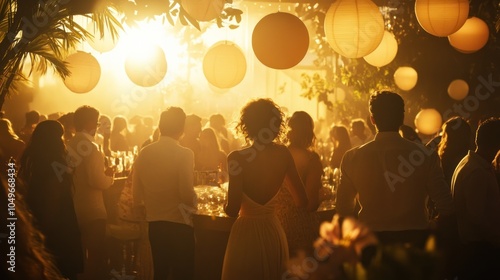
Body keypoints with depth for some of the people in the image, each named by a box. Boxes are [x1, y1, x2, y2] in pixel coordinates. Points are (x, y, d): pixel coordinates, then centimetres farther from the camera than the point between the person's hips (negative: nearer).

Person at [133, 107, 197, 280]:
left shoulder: (144, 153, 1)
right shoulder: (184, 154, -14)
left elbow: (137, 192, 4)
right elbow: (187, 194, -20)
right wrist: (193, 203, 1)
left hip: (154, 224, 5)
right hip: (179, 223, -5)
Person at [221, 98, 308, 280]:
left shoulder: (238, 158, -15)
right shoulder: (283, 154, -3)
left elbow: (232, 210, -18)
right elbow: (301, 201, 3)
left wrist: (226, 206, 5)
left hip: (246, 235, -4)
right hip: (274, 234, 4)